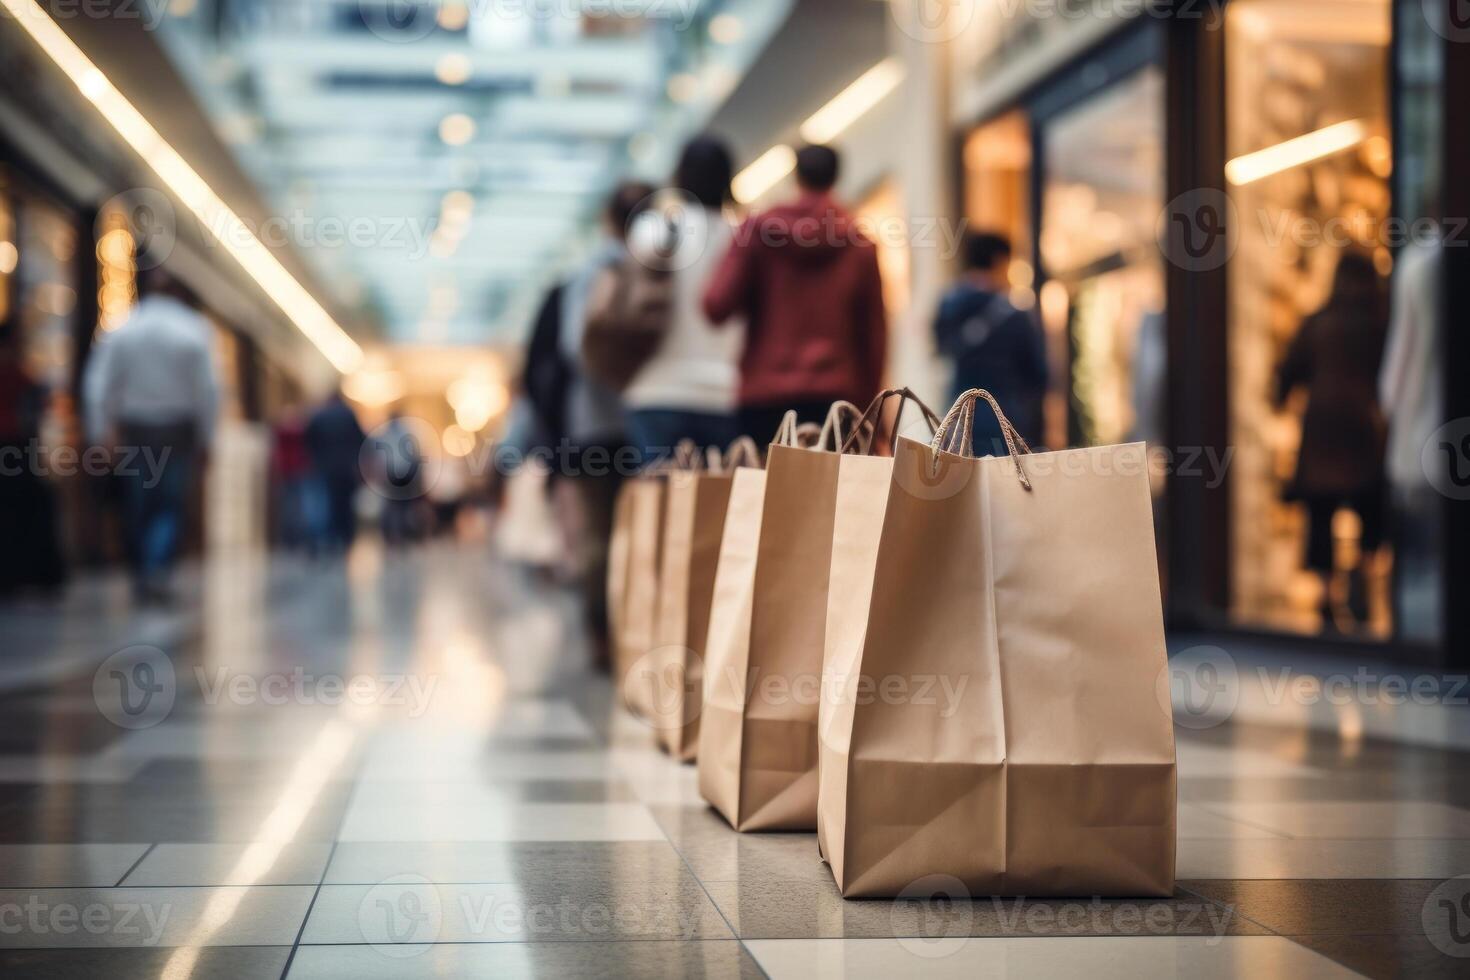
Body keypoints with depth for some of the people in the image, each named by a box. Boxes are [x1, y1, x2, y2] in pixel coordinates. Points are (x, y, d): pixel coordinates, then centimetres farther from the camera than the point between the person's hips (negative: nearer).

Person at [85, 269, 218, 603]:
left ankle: (141, 576, 17)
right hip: (178, 429, -2)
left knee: (139, 505, 11)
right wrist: (204, 438, 1)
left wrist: (102, 431, -1)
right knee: (171, 505, 1)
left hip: (133, 428, 2)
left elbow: (100, 384, -4)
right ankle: (158, 570, -18)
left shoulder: (122, 329, -1)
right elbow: (207, 389, -6)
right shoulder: (194, 331, -4)